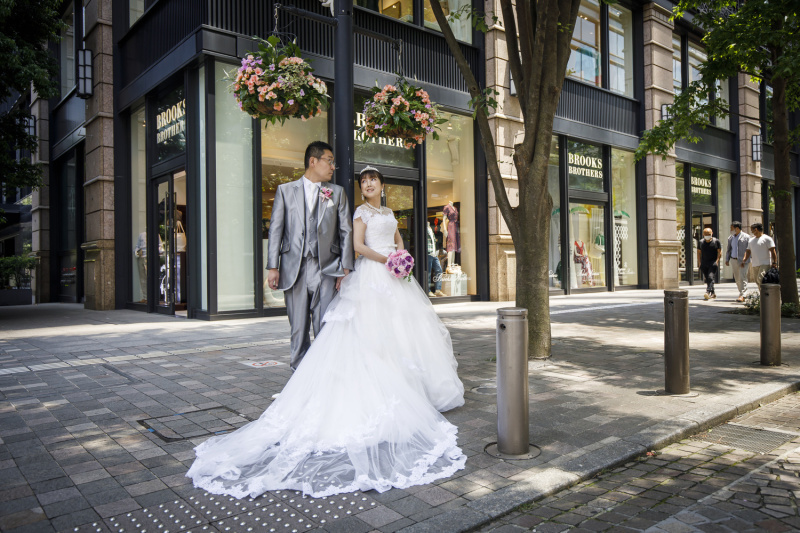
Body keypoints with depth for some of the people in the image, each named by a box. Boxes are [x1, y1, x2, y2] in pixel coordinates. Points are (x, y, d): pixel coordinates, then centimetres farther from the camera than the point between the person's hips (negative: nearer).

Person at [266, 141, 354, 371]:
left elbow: (346, 231, 8)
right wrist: (273, 267, -2)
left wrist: (346, 268, -1)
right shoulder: (285, 190, 9)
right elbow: (275, 229, 6)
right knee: (298, 329, 7)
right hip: (294, 269, 0)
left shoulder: (337, 192, 12)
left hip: (326, 269, 0)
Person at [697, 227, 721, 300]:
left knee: (710, 277, -17)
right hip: (704, 263, 4)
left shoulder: (716, 241, 1)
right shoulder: (701, 242, 10)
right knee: (707, 279, 6)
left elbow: (719, 252, 0)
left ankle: (708, 292, -28)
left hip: (713, 263, -4)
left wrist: (717, 261, -10)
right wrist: (699, 263, 4)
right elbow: (699, 253, 13)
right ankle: (713, 293, 19)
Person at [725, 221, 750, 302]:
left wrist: (744, 260, -15)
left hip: (743, 261, -6)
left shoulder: (746, 237, -4)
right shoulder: (730, 238, 14)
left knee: (742, 277, -11)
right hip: (734, 260, 6)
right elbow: (728, 249, 19)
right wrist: (727, 260, 10)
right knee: (737, 278, 8)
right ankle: (742, 293, 19)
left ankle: (742, 295, -13)